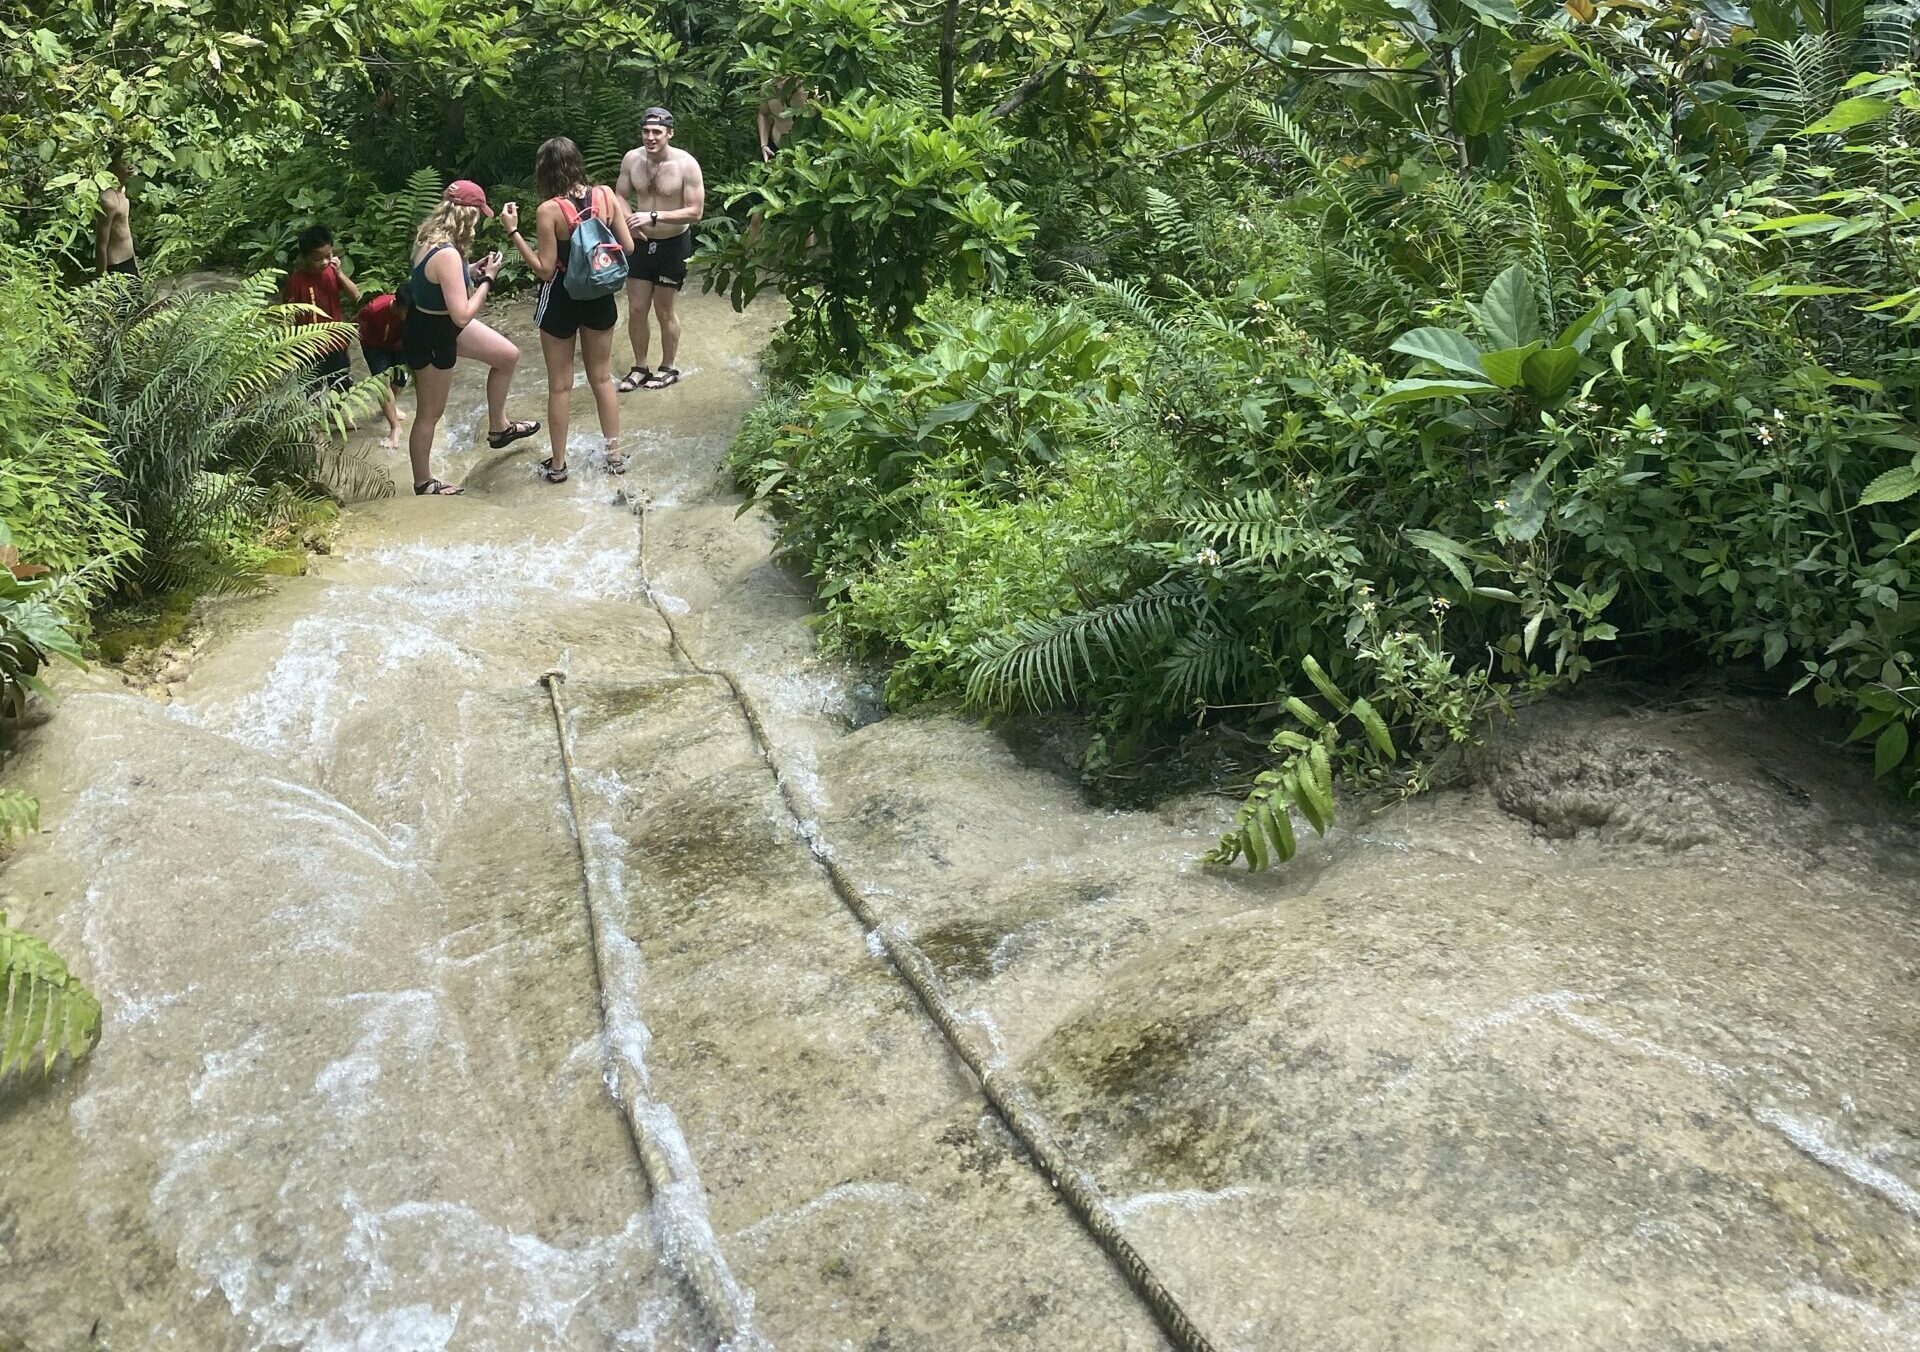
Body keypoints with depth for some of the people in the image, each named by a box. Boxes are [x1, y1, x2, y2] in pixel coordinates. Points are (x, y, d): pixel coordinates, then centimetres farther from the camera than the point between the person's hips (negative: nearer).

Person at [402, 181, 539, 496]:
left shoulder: (430, 236, -4)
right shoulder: (447, 254, -33)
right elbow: (463, 316, -32)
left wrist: (473, 270, 1)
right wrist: (488, 278, -21)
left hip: (444, 325, 9)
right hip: (430, 339, -9)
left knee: (508, 356, 18)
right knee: (430, 413, 9)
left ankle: (498, 428, 35)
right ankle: (423, 483, 28)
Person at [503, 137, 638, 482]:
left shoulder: (548, 211, -20)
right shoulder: (605, 195, -9)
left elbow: (545, 270, -18)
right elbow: (628, 247, -4)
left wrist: (513, 231, -15)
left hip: (560, 301, -4)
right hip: (599, 298, 4)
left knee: (560, 385, 10)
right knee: (602, 378, 19)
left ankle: (558, 464, 20)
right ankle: (615, 454, 27)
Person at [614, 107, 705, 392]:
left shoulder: (686, 165, -19)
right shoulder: (632, 159, -6)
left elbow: (695, 212, -21)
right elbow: (620, 197, 6)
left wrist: (653, 217, -29)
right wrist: (627, 219, -17)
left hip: (673, 245, -4)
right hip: (641, 243, 4)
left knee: (664, 310, 8)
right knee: (636, 309, 7)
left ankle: (668, 367, 27)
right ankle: (640, 367, 24)